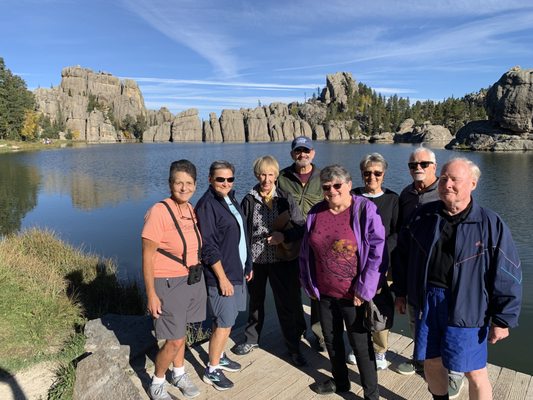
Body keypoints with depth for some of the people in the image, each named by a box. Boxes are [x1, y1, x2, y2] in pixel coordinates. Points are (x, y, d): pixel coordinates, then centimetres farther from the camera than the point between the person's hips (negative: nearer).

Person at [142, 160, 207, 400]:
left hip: (192, 280, 6)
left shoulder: (191, 209, 1)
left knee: (180, 332, 21)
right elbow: (147, 256, -16)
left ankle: (179, 374, 43)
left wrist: (197, 275, 15)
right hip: (169, 284, -6)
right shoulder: (159, 212, -20)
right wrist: (151, 294, -16)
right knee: (174, 341, 2)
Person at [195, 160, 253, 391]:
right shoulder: (207, 204, -16)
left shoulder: (230, 199, 10)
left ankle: (219, 357, 35)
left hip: (236, 271, 8)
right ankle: (212, 370, 17)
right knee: (224, 324, -1)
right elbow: (209, 247, -20)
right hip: (221, 274, -8)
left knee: (226, 320, 18)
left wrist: (247, 266, 18)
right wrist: (222, 278, -19)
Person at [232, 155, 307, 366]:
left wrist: (284, 236, -19)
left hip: (282, 260, -1)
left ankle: (293, 348, 22)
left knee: (286, 304, 6)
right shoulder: (248, 201, -2)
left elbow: (302, 227, -2)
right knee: (255, 301, 19)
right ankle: (252, 339, 39)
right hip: (256, 260, 1)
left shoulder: (285, 199, -4)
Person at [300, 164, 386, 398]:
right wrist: (309, 284, 12)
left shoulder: (365, 210, -14)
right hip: (324, 292, 6)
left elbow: (377, 252, -16)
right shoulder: (316, 213, 1)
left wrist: (364, 289, -17)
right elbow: (306, 252, 10)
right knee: (331, 339, 21)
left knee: (361, 345, 9)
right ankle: (340, 381, 44)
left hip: (353, 295, -5)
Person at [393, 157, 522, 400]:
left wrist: (503, 319, -7)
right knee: (431, 362, 16)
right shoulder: (423, 216, 2)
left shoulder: (490, 224, -8)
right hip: (427, 300, 4)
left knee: (474, 372, 6)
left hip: (466, 307, -3)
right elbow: (403, 253, 11)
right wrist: (401, 291, 13)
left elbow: (507, 275, -7)